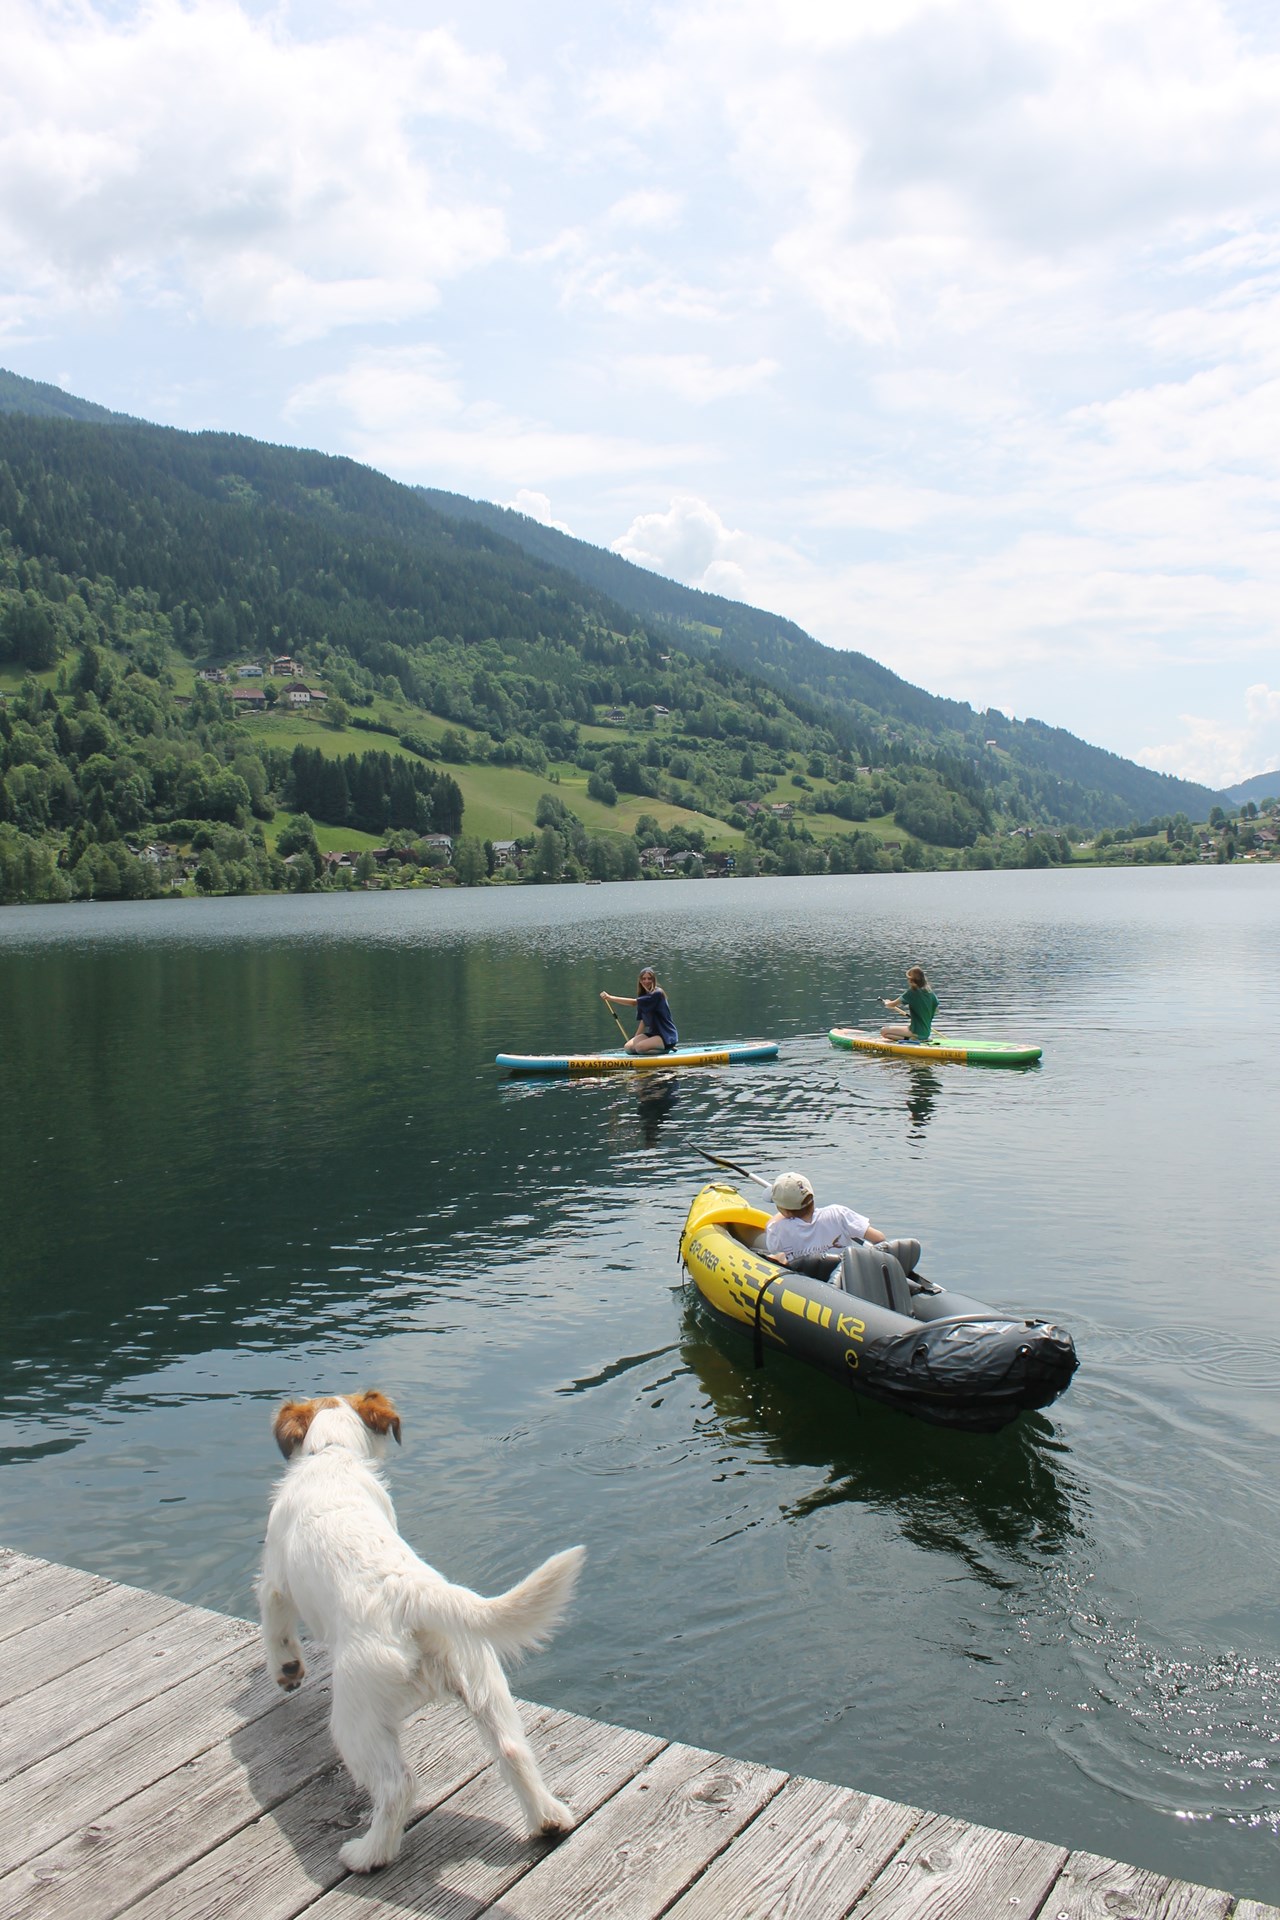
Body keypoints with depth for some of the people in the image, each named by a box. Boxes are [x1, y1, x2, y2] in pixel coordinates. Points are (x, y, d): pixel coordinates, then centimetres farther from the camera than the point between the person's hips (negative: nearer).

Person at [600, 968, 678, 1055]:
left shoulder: (657, 994, -16)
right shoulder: (643, 996, 11)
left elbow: (634, 1003, -25)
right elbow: (643, 1020, 13)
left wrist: (610, 998, -28)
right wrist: (635, 1038, 4)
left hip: (667, 1036, -8)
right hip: (653, 1033, 8)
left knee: (640, 1047, -27)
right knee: (629, 1047, -10)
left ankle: (666, 1049, -6)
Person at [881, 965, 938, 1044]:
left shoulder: (911, 992, -15)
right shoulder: (930, 993, 3)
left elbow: (893, 1004, -5)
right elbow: (936, 1009, 19)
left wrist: (886, 1003, 16)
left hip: (916, 1032, -8)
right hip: (927, 1033, 8)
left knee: (884, 1031, -8)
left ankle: (909, 1039, -16)